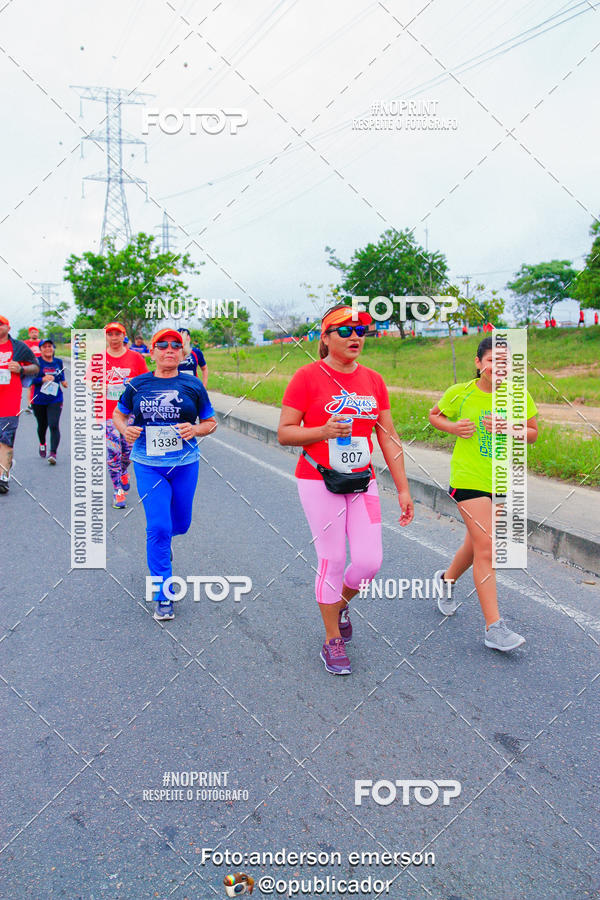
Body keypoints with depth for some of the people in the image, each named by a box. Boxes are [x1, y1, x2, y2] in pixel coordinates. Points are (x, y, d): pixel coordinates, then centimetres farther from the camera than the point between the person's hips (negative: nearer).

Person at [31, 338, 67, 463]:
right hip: (38, 401, 0)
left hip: (55, 400, 0)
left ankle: (53, 453, -18)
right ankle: (42, 445, 46)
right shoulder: (37, 362, -4)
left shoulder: (58, 362, 6)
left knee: (54, 425, -15)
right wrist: (43, 379, -24)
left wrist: (64, 382, 2)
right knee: (42, 425, 16)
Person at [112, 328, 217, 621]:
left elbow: (211, 421, 8)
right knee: (158, 527, -8)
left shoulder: (193, 386, 1)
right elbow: (118, 414, 14)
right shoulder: (137, 385, 1)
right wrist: (125, 429, -8)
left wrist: (196, 429, -14)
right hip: (148, 465, -2)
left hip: (185, 465, 2)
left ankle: (160, 542, 53)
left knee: (180, 523, 14)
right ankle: (163, 596, 4)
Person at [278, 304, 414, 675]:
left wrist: (403, 488, 6)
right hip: (319, 482, -4)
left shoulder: (373, 380, 7)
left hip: (363, 483, 4)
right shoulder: (308, 377, -7)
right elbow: (285, 433, -7)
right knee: (332, 560, 1)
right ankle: (333, 642, 21)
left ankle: (340, 604, 34)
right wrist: (323, 431, -24)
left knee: (370, 561, 0)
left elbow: (389, 438, 9)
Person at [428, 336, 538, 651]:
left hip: (501, 480, 4)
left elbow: (532, 433, 6)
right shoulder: (460, 393, -7)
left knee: (477, 543, 18)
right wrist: (453, 427, -12)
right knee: (486, 549, -11)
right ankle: (494, 628, -5)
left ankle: (446, 580, 49)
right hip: (468, 478, -4)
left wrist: (507, 429, -15)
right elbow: (434, 415, 9)